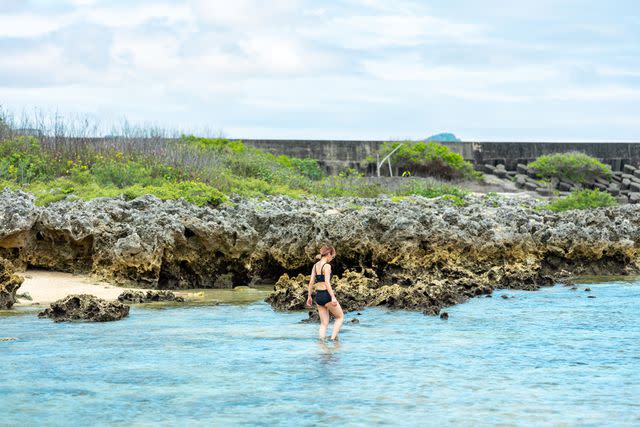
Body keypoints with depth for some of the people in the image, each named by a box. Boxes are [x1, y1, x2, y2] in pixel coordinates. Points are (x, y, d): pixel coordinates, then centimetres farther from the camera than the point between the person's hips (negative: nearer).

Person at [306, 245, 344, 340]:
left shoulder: (315, 265, 10)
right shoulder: (327, 266, -12)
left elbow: (311, 282, 10)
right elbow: (327, 283, -20)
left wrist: (309, 296, 16)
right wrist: (333, 297, -22)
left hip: (318, 296, 7)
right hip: (326, 295, -7)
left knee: (324, 323, 11)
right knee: (340, 317, 11)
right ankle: (333, 338, -1)